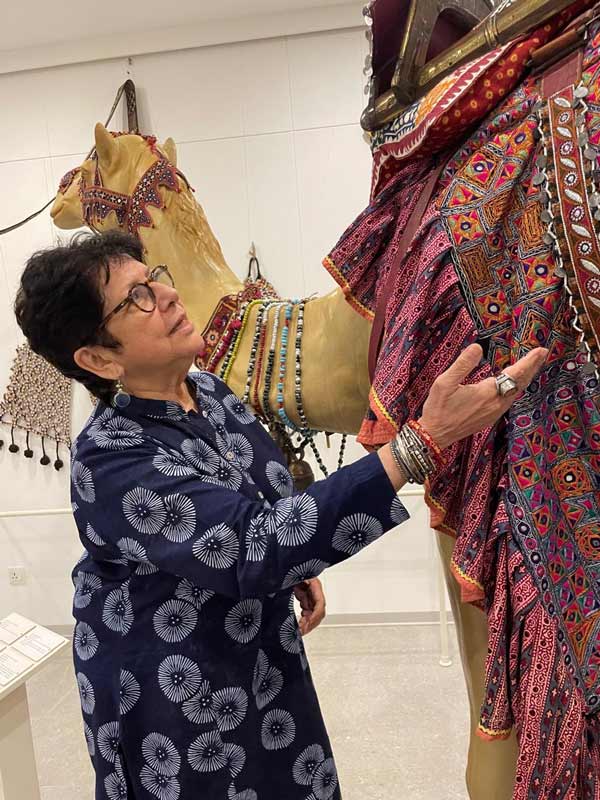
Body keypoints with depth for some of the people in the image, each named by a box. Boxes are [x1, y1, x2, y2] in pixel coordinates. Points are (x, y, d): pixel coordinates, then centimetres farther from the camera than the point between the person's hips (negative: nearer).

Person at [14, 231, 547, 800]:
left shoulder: (207, 390, -5)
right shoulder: (108, 459, -29)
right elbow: (254, 550, -40)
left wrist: (297, 564, -1)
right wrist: (424, 443, -45)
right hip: (178, 702, -6)